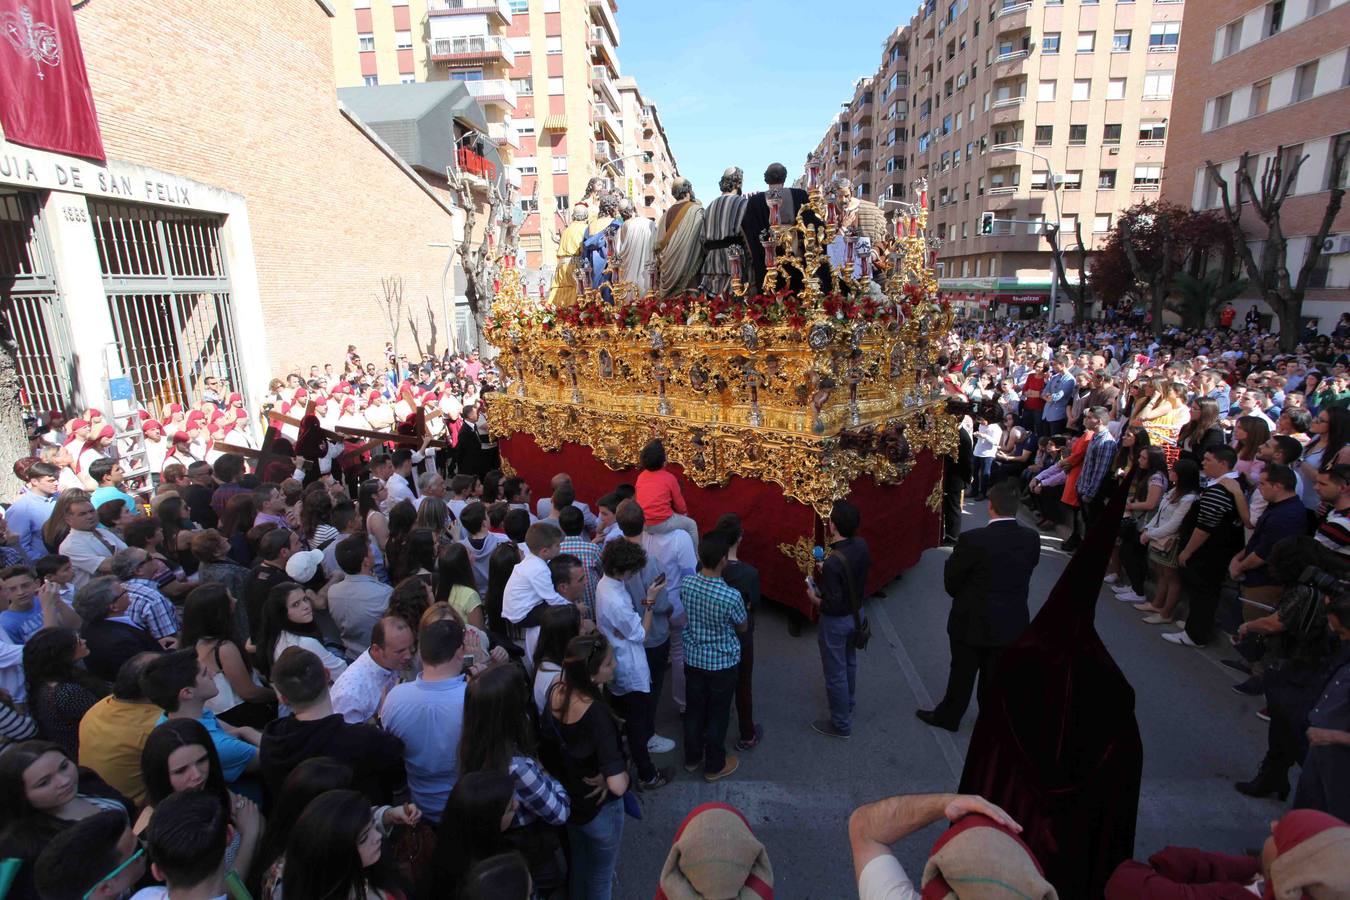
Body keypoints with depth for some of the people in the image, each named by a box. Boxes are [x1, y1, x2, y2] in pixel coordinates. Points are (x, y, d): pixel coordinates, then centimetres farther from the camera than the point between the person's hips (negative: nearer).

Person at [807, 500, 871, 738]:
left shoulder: (833, 562, -35)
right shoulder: (861, 545, -13)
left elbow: (832, 606, -29)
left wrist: (813, 598, -11)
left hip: (837, 621, -8)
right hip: (857, 613, 8)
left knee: (835, 673, 12)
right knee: (849, 662, 30)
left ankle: (841, 725, 30)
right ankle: (849, 701, 54)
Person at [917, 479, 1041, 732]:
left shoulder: (973, 540, -25)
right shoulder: (1032, 539, -12)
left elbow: (951, 581, -14)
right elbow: (1025, 573, 2)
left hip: (972, 621, -4)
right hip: (1012, 622, 4)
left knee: (962, 673, 16)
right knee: (996, 675, 22)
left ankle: (948, 716, 35)